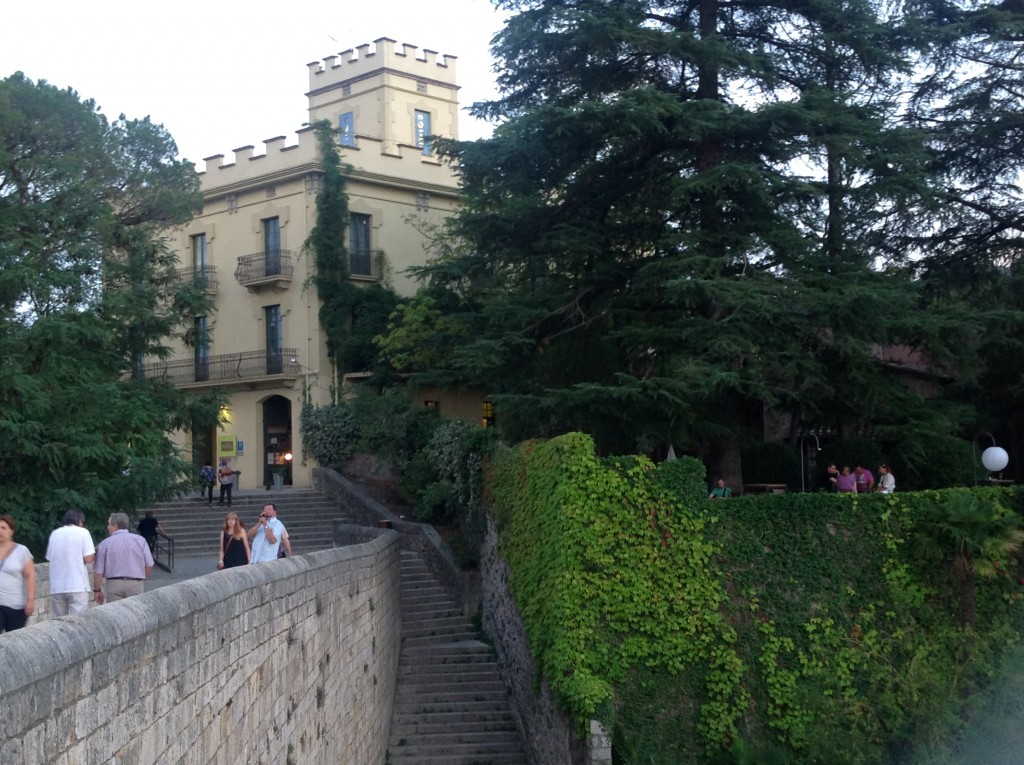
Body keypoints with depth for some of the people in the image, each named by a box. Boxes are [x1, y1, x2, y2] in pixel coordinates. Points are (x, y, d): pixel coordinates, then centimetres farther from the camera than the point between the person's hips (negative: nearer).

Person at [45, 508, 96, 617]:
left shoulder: (54, 534, 11)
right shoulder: (83, 532, -1)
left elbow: (49, 557, 12)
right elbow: (88, 558, -8)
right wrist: (95, 553, 12)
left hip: (57, 587, 4)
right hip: (77, 586, -4)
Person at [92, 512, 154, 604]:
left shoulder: (105, 544, 2)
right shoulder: (140, 540, 4)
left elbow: (98, 572, 3)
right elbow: (149, 566, 3)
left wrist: (97, 590, 15)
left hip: (114, 584, 0)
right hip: (136, 584, 1)